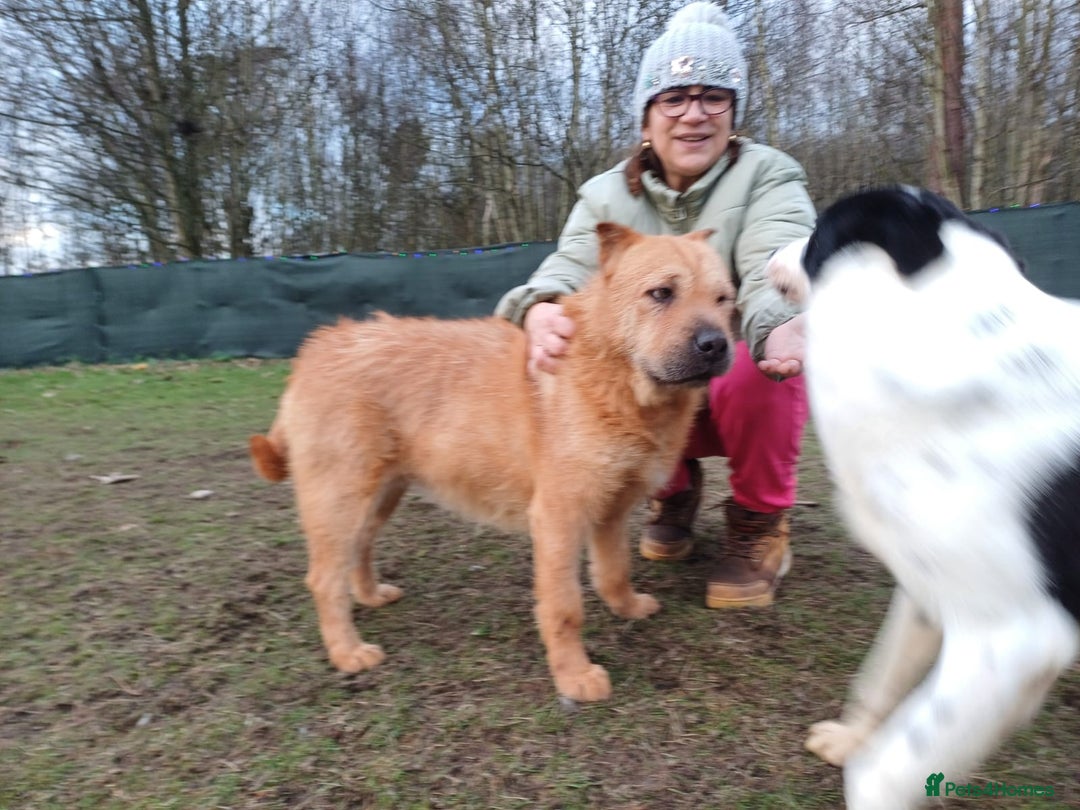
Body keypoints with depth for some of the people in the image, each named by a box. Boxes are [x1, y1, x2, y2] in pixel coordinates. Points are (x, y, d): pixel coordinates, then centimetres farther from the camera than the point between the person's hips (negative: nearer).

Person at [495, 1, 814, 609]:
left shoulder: (767, 176, -8)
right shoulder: (608, 195, -1)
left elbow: (777, 270, -27)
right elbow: (568, 271, -18)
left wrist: (784, 326, -52)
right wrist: (541, 310, -44)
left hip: (745, 383, -2)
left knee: (755, 375, -35)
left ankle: (760, 520, -4)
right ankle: (675, 489, 6)